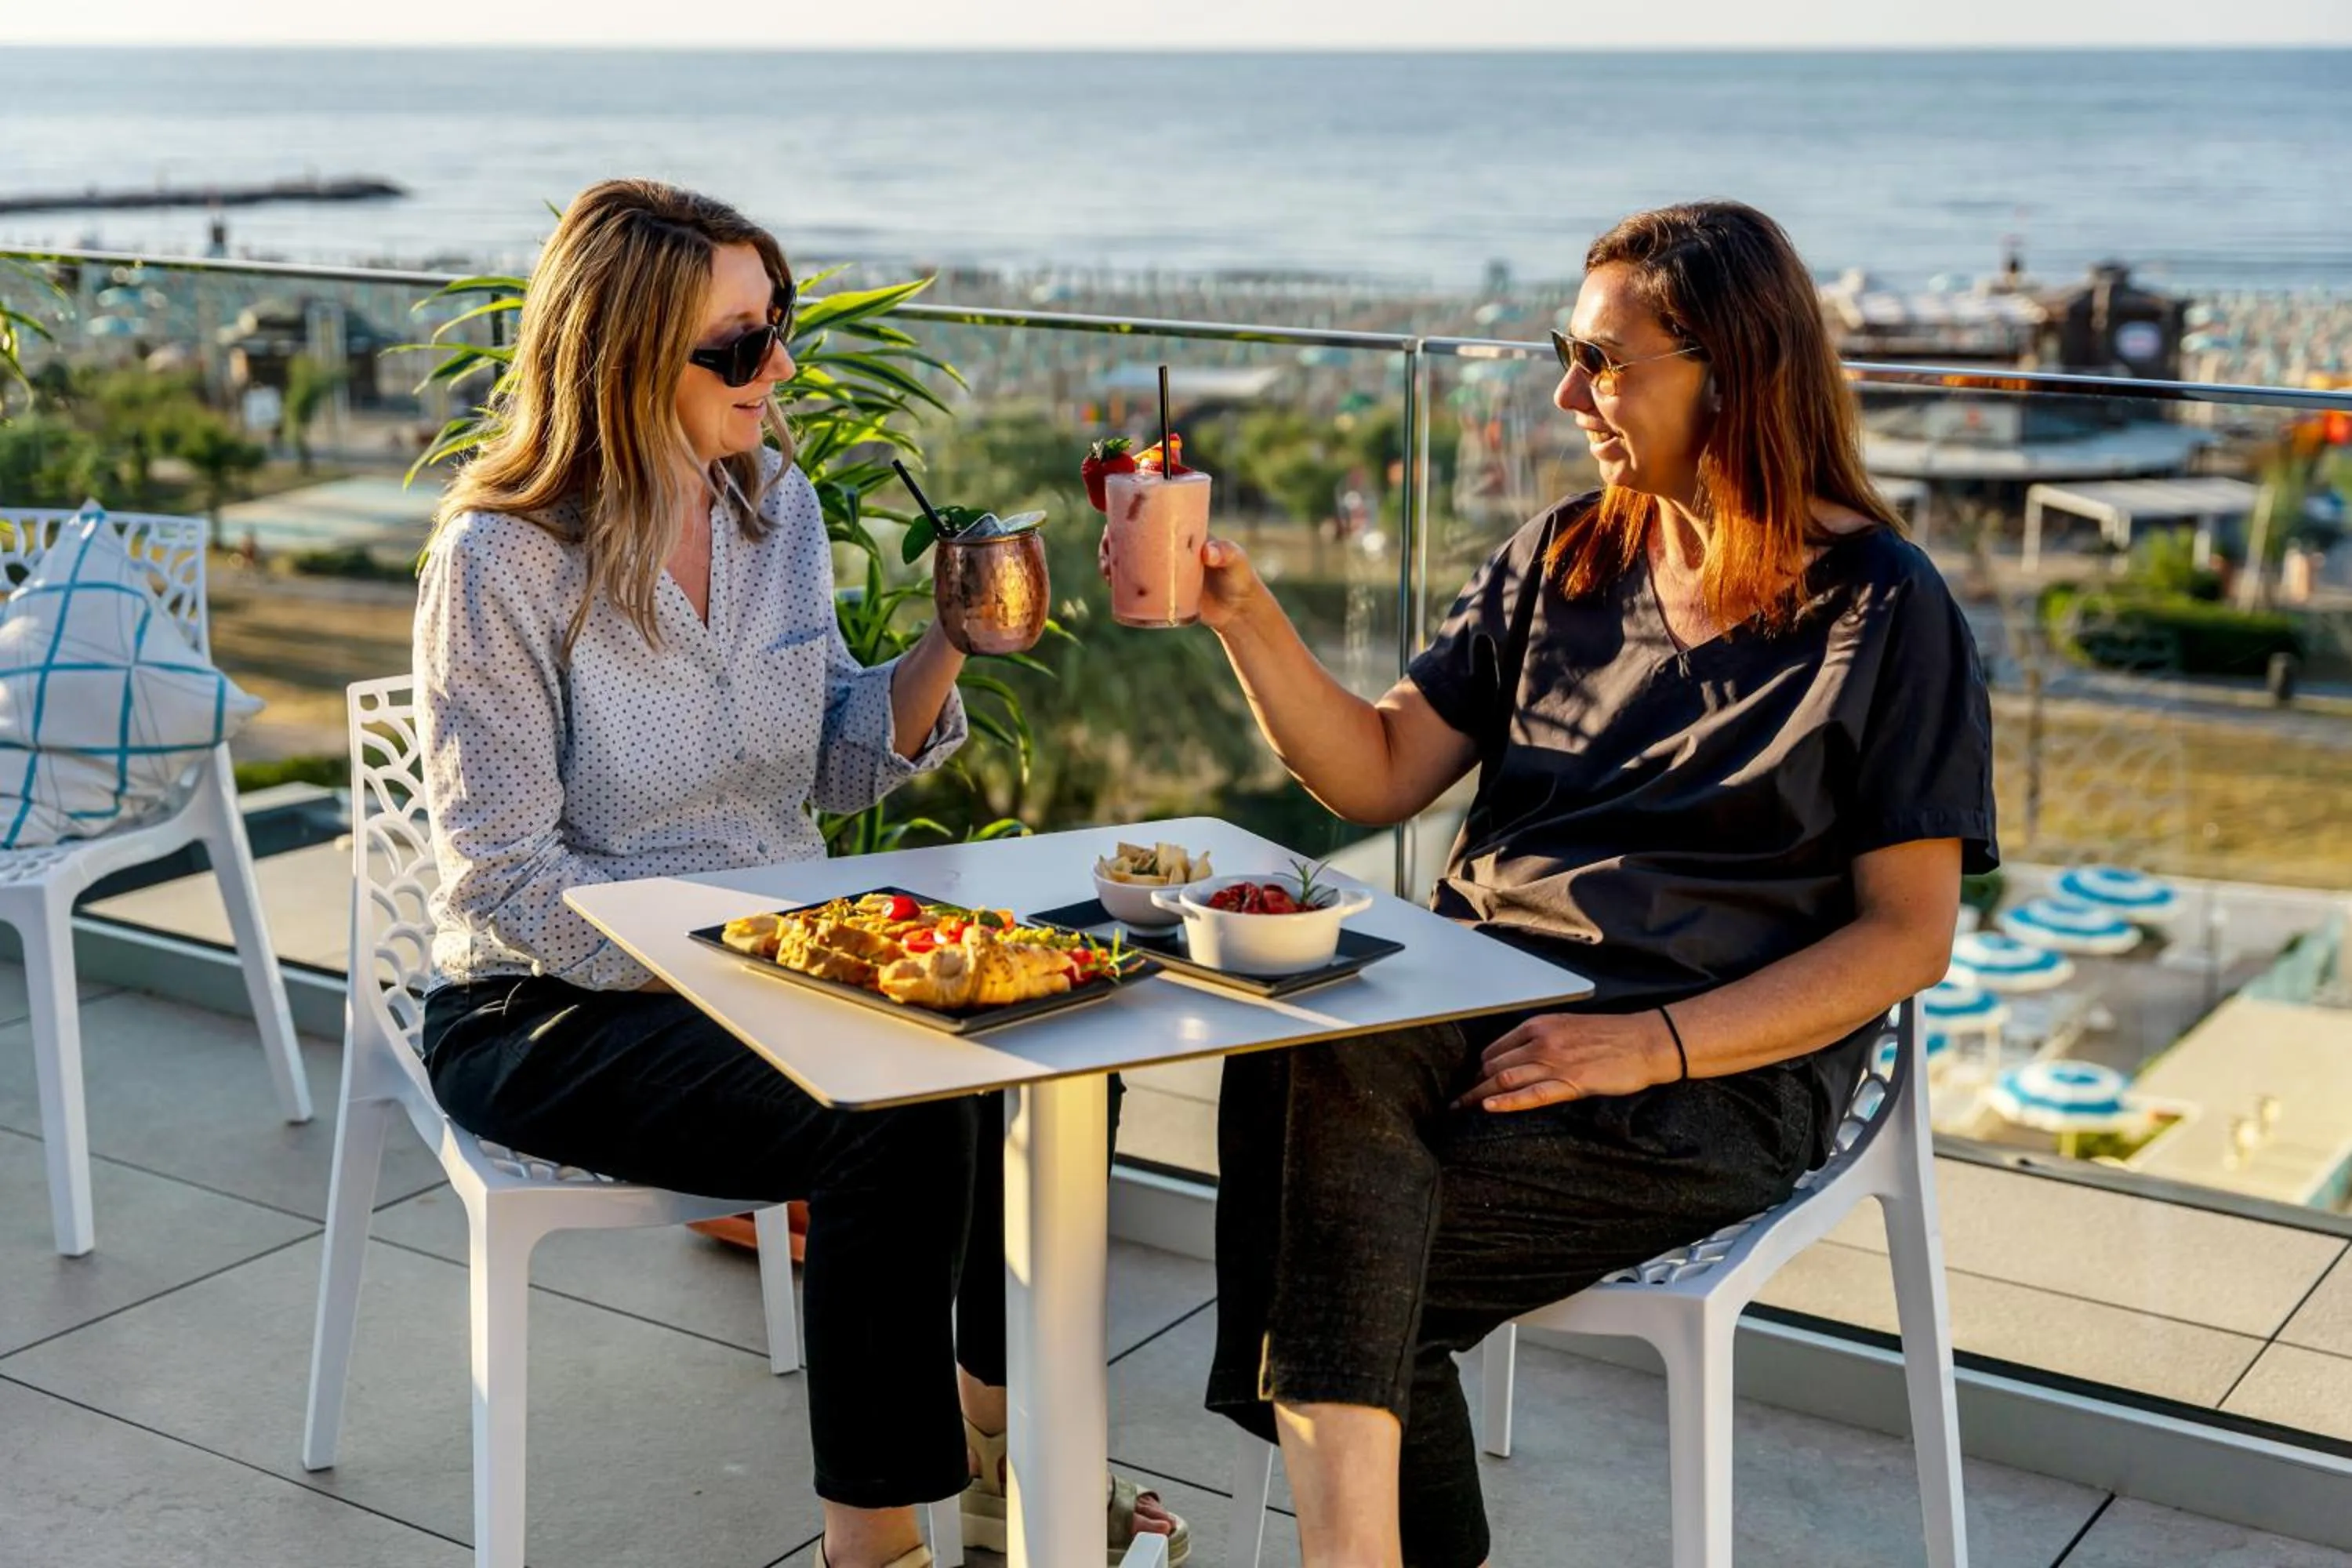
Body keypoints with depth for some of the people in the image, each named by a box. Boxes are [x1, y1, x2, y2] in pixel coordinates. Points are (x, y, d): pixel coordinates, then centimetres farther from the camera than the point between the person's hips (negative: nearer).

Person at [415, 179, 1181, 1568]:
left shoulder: (781, 502, 4)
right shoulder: (503, 564, -16)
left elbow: (835, 768, 9)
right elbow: (508, 880, -17)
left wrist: (947, 649, -8)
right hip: (550, 1010, -6)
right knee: (891, 1124, -29)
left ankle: (1002, 1448, 4)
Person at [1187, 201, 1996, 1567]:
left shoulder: (1886, 612, -1)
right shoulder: (1562, 562, 15)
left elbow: (1909, 934, -5)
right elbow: (1380, 773, 13)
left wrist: (1650, 1044, -17)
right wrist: (1246, 612, -2)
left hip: (1721, 1080, -5)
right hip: (1478, 1007, 5)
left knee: (1337, 1249, -27)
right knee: (1303, 1071, -30)